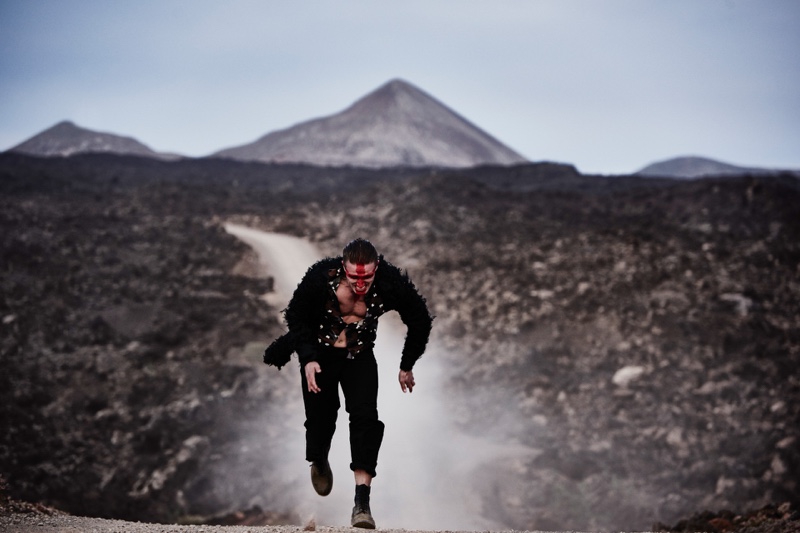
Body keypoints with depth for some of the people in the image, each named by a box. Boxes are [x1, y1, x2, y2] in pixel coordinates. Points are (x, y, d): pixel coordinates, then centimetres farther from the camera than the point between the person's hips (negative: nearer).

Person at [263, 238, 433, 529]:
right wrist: (307, 359, -18)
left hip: (360, 357, 0)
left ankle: (362, 502, -21)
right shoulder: (322, 276, -27)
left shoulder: (391, 282, -24)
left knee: (365, 416, -18)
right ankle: (319, 464, 41)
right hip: (319, 354, 0)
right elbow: (296, 316, -9)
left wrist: (407, 366, 1)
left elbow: (420, 321, -5)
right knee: (320, 420, 2)